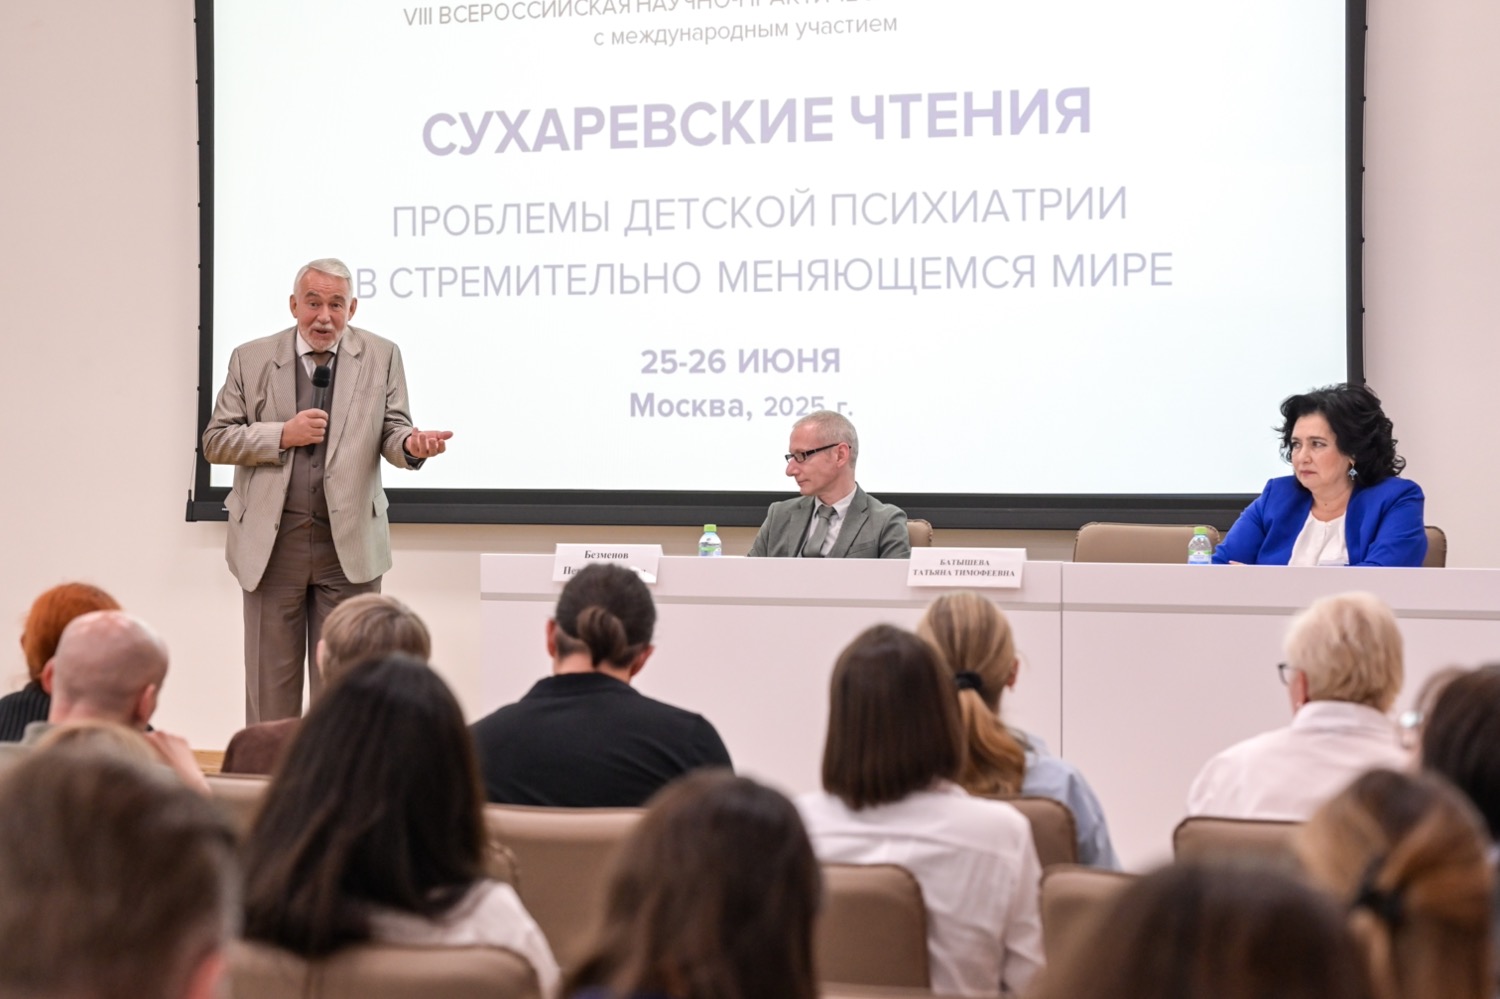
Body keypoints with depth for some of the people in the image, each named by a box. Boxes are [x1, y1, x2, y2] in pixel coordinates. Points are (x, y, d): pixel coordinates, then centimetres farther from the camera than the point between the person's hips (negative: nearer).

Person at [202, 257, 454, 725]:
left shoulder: (380, 357, 4)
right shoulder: (251, 359, 4)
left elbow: (389, 432, 3)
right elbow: (215, 441, 3)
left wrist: (410, 444, -22)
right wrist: (282, 435, -12)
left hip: (349, 544, 0)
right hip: (272, 544, 0)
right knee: (271, 683, 6)